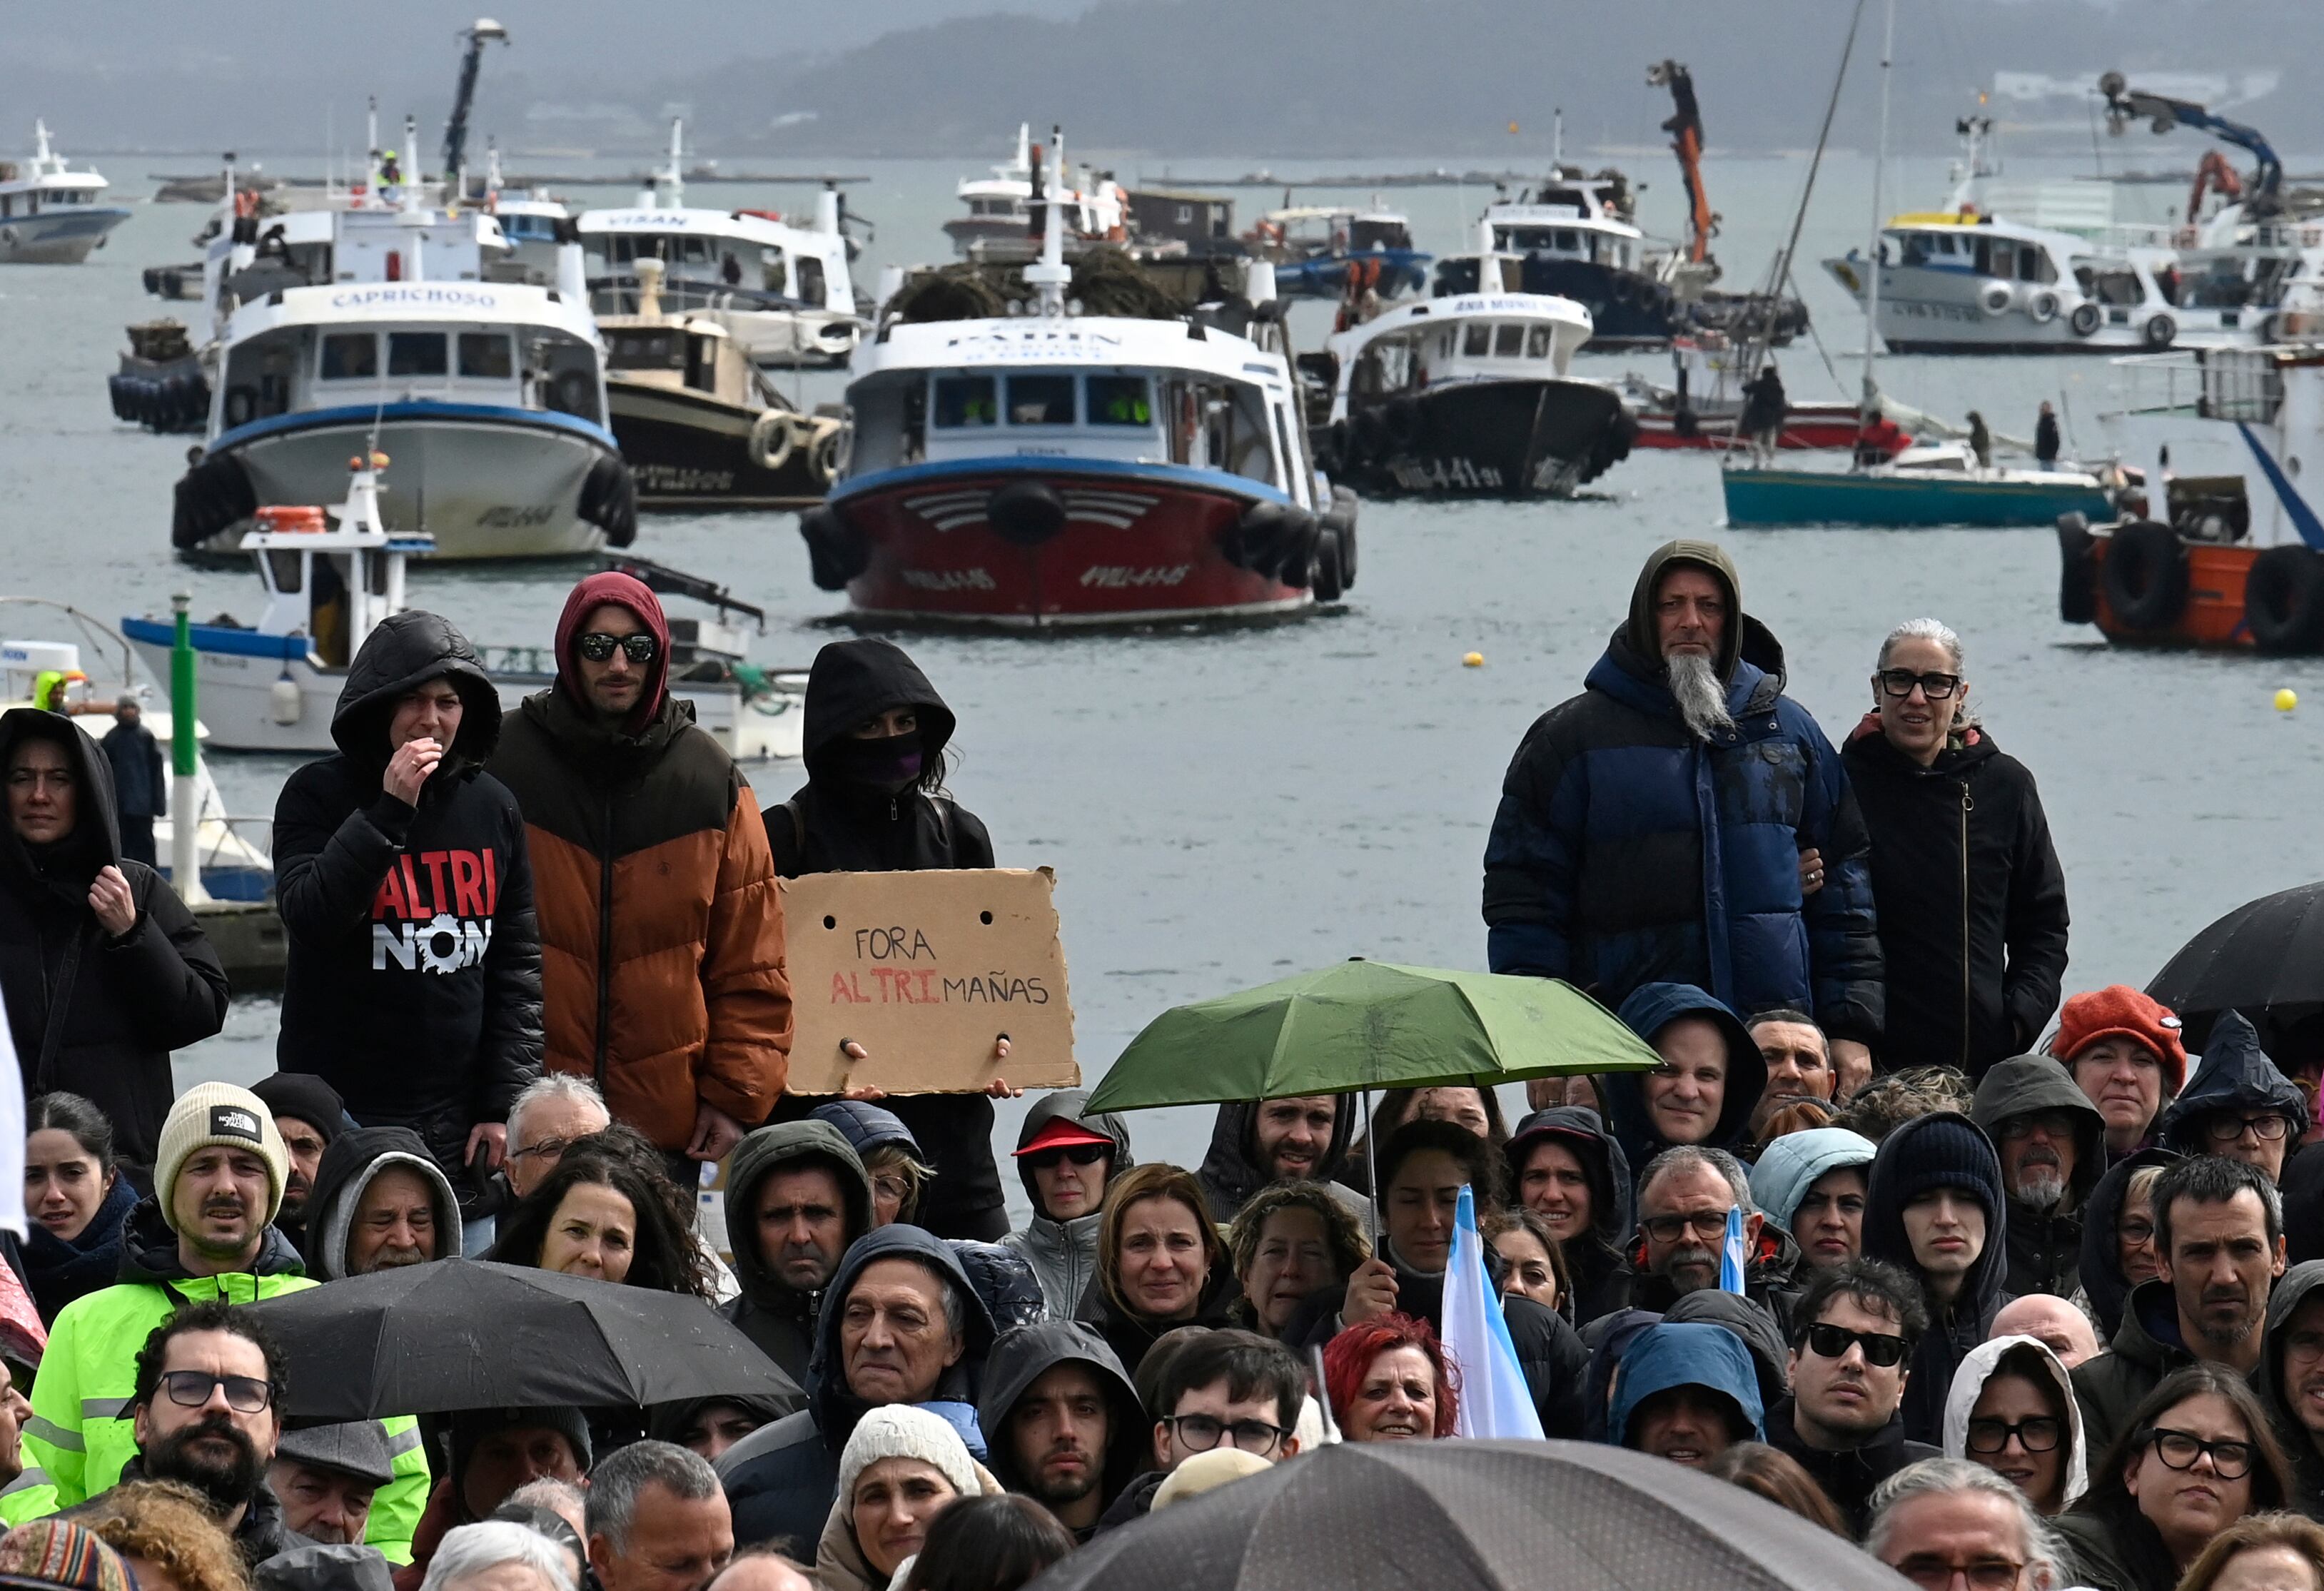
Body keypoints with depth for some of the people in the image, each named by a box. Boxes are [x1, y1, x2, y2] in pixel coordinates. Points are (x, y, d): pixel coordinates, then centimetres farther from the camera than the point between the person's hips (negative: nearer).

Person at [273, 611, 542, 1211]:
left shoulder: (493, 807, 8)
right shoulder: (317, 795, -2)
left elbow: (519, 965, 9)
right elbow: (310, 918, -18)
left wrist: (503, 1103, 2)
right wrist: (388, 812, -23)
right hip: (342, 1110, -3)